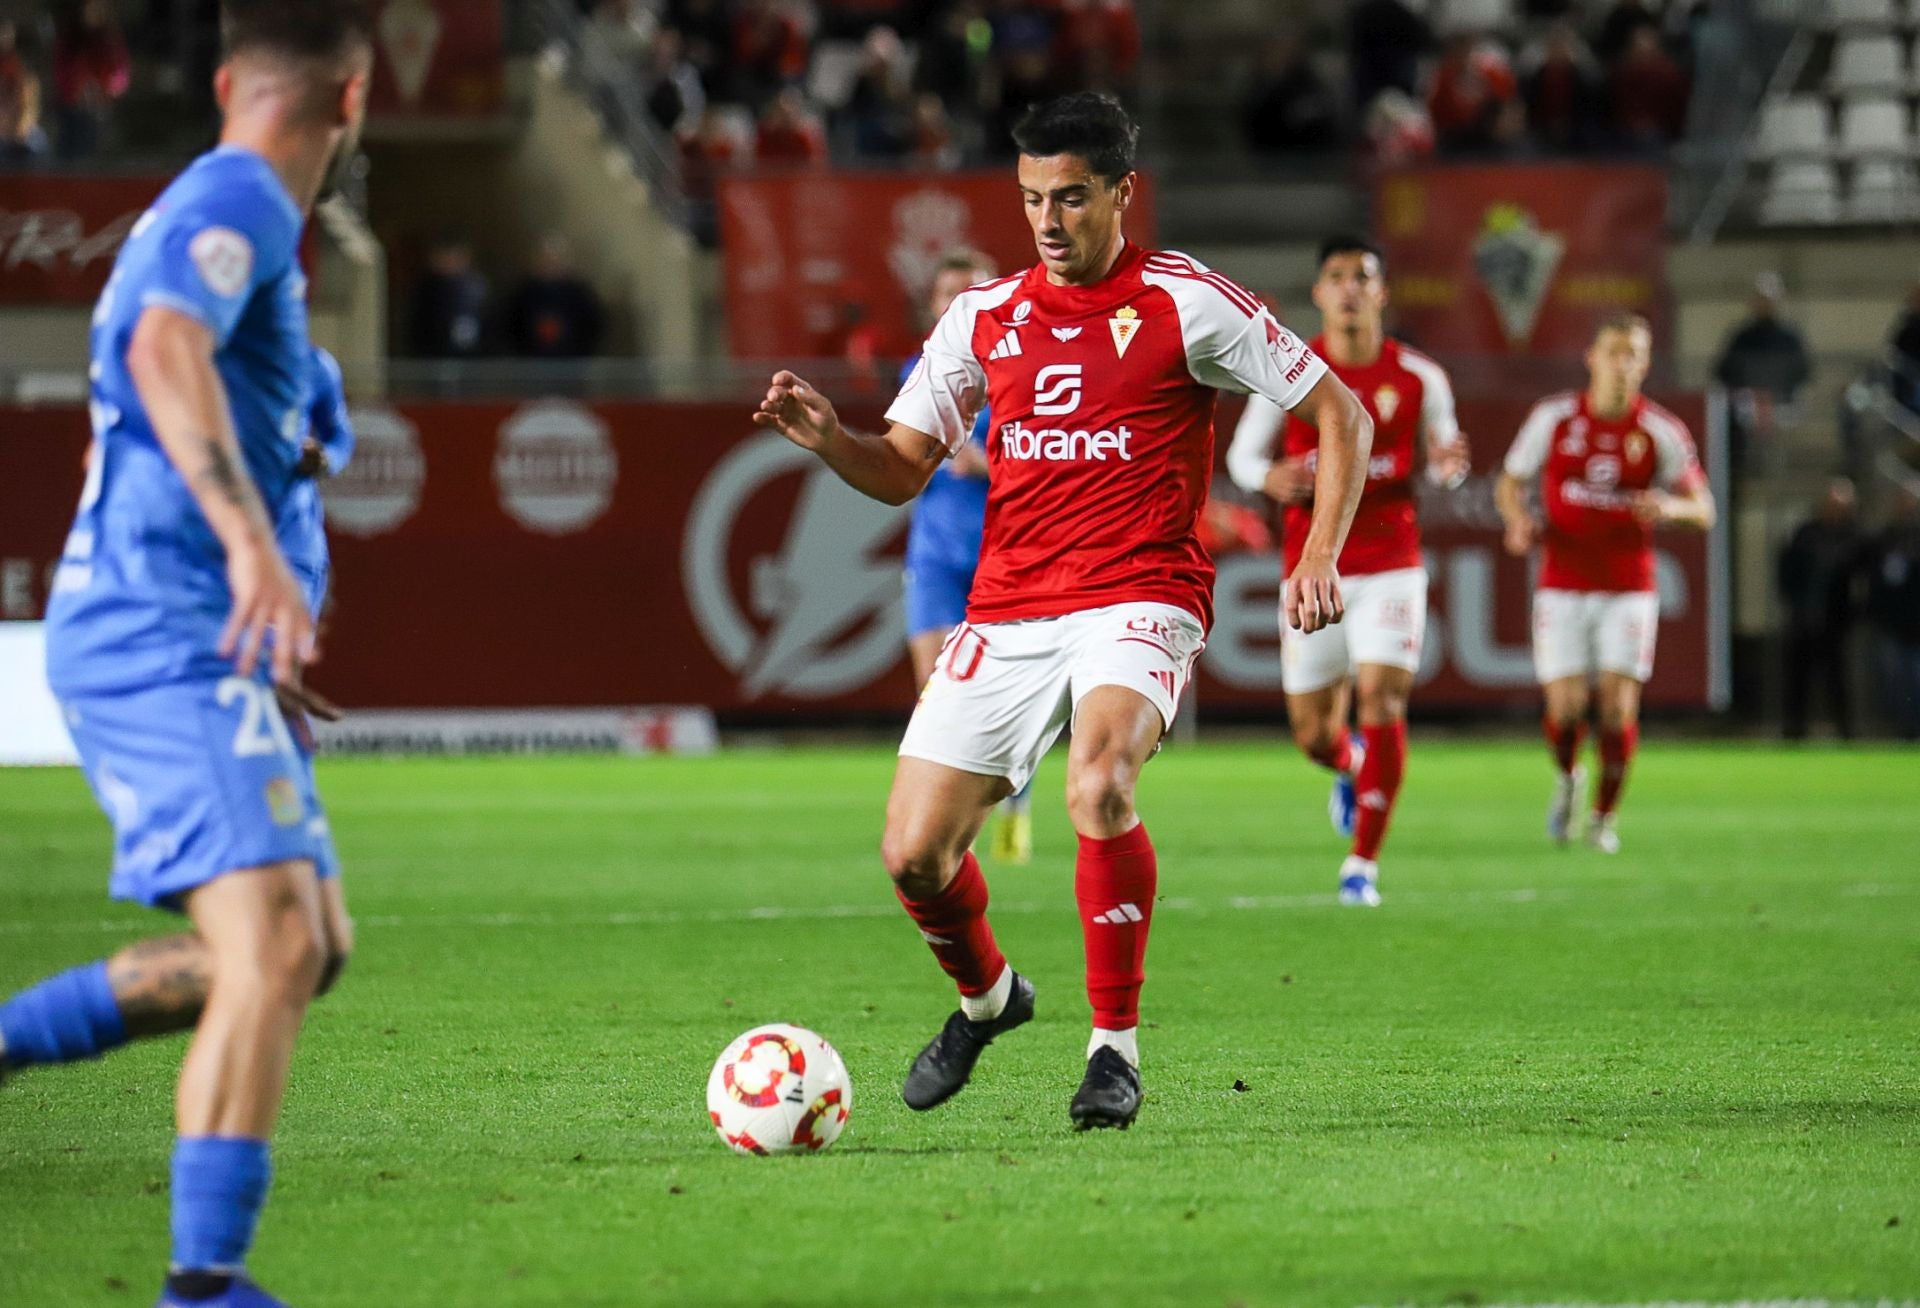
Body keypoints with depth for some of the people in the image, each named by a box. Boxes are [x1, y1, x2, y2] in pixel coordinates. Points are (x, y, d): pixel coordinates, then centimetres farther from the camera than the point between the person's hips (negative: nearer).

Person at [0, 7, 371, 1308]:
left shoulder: (209, 210, 22)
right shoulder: (236, 202, -10)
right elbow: (168, 352, -30)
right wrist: (253, 544, -41)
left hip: (165, 646, 10)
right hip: (164, 639, -10)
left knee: (313, 944, 11)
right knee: (274, 944, -20)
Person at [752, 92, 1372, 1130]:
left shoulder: (1185, 304, -3)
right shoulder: (984, 316, 9)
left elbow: (1339, 417, 2)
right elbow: (903, 469, 13)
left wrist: (1318, 560, -10)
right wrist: (828, 440, -8)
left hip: (1140, 599, -4)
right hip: (1005, 614, 5)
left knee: (1097, 788, -33)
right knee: (913, 853, -2)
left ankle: (1114, 1046, -16)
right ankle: (986, 997, 32)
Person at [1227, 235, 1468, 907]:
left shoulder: (1419, 378, 0)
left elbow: (1441, 461, 10)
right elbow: (1240, 453, 7)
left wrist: (1449, 465, -15)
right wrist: (1269, 478, -16)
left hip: (1390, 567, -1)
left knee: (1382, 700, -17)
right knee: (1313, 735, 5)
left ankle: (1364, 863, -7)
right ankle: (1350, 769, 44)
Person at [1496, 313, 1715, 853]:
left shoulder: (1662, 432, -2)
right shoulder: (1553, 418, -1)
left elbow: (1704, 509, 3)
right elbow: (1509, 484, 10)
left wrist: (1671, 507, -20)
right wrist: (1519, 520, -12)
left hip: (1629, 590, 0)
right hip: (1563, 586, 0)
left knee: (1618, 703, -9)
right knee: (1565, 706, -9)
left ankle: (1604, 817, 10)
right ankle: (1567, 779, 25)